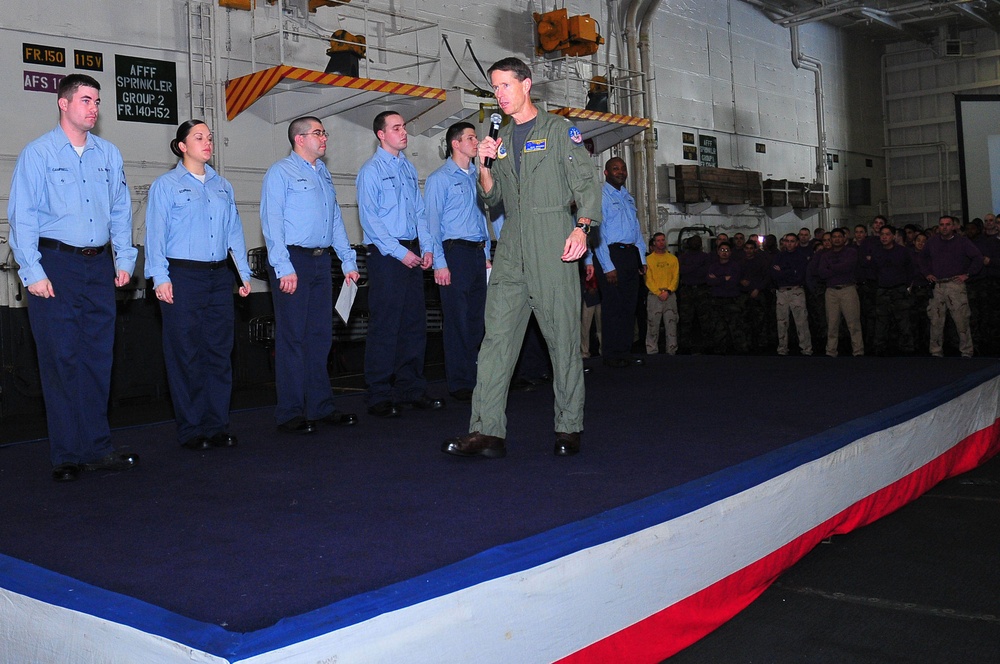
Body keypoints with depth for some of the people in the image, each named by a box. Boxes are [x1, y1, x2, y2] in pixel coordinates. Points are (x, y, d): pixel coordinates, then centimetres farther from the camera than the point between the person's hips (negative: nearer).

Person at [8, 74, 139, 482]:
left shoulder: (109, 155, 13)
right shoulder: (38, 153, 0)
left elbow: (121, 211, 16)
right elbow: (21, 216, -3)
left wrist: (124, 258, 6)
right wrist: (32, 272, -10)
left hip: (99, 266, 4)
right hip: (55, 265, -4)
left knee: (98, 358, 6)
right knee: (61, 360, -3)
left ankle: (97, 449, 14)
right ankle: (67, 456, 5)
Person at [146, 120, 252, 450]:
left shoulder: (222, 185, 16)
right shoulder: (166, 185, 1)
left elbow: (234, 231, 16)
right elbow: (156, 233, -4)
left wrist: (244, 272, 11)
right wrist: (160, 277, -13)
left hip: (219, 275, 5)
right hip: (183, 275, -5)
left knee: (220, 351, 6)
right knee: (186, 354, -1)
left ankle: (218, 425, 14)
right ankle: (191, 429, 8)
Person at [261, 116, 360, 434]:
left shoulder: (323, 172, 18)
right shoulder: (280, 172, -4)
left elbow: (336, 219, 21)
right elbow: (272, 222, -11)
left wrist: (348, 261, 15)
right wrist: (284, 268, -18)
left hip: (321, 260, 7)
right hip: (293, 260, -7)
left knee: (320, 335, 10)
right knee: (292, 337, -4)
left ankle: (321, 406, 18)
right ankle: (290, 413, 2)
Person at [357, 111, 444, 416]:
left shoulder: (409, 168, 16)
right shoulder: (371, 171, -4)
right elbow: (370, 219, -10)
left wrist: (426, 248, 5)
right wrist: (400, 252, -14)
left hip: (412, 253, 7)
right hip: (386, 254, -7)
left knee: (415, 322, 8)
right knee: (385, 325, -5)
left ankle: (411, 389, 18)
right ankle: (379, 396, 2)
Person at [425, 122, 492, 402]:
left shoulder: (477, 176, 16)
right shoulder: (439, 179, -2)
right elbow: (432, 223, -6)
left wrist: (487, 254, 15)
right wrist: (439, 263, -13)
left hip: (478, 253, 6)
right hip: (455, 252, -6)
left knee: (478, 319, 8)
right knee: (458, 321, -3)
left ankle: (477, 378, 16)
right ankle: (459, 384, 5)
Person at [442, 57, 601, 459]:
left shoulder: (559, 129, 5)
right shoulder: (502, 139, 21)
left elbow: (586, 181, -2)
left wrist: (582, 226, -17)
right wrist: (484, 166, 2)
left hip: (553, 245, -5)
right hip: (512, 247, 5)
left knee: (562, 336, -1)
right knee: (497, 335, -3)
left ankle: (569, 428, 8)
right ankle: (487, 431, -4)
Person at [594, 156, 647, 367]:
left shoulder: (628, 197, 19)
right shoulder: (601, 195, -5)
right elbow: (598, 233, -12)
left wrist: (642, 259, 15)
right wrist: (607, 266, -17)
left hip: (631, 255, 8)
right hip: (611, 254, -8)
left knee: (629, 305, 9)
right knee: (613, 306, -5)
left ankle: (625, 352, 16)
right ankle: (611, 355, 2)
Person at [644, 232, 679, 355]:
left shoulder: (673, 258, 12)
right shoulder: (648, 259, 6)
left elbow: (676, 277, 6)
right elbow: (648, 279, 0)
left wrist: (668, 291, -9)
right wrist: (659, 293, -11)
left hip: (670, 296, 2)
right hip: (654, 296, -2)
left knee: (671, 325, 0)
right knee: (653, 325, -3)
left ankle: (672, 351, 4)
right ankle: (652, 352, 1)